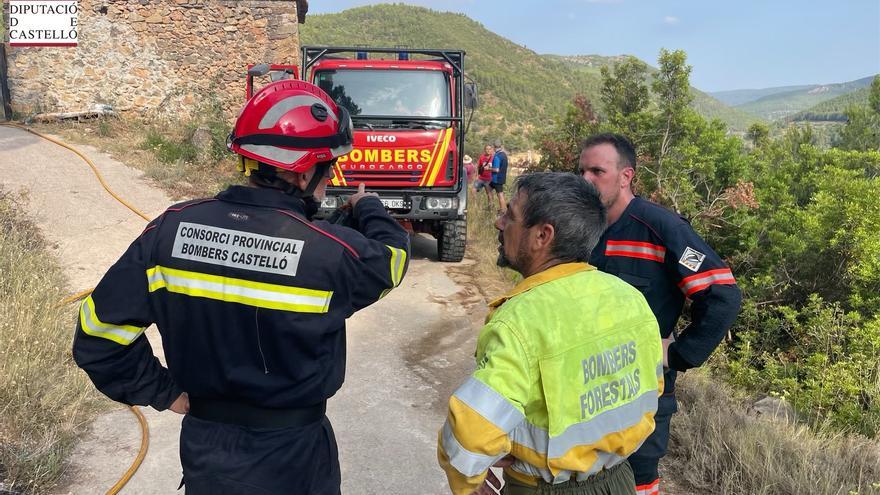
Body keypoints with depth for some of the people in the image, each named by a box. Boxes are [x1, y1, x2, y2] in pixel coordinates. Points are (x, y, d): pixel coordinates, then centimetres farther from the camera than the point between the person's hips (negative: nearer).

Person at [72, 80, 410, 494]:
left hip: (203, 444, 4)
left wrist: (164, 391, 3)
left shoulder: (171, 229, -13)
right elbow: (392, 257, -1)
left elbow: (100, 332, -9)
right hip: (291, 454, -3)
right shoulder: (328, 251, -23)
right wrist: (368, 208, 18)